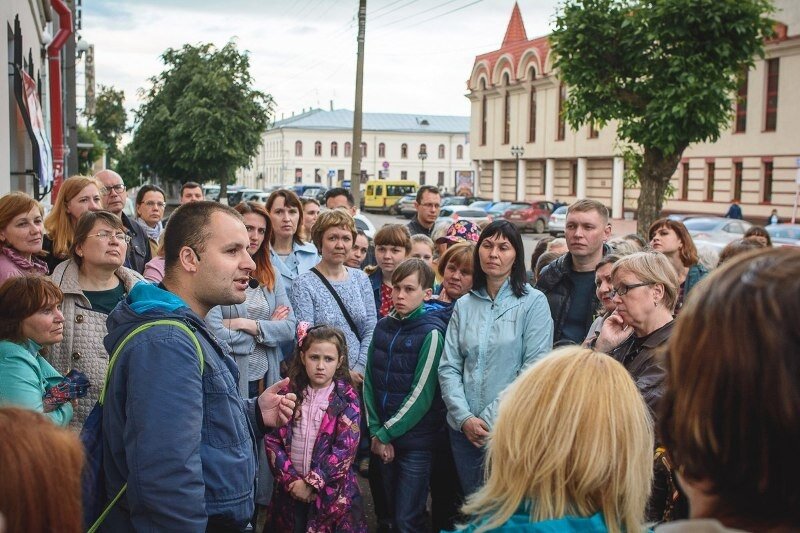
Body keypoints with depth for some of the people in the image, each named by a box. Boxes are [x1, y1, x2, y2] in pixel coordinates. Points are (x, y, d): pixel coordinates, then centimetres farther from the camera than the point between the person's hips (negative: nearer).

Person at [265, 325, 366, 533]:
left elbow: (345, 449, -13)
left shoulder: (347, 398, -6)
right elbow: (272, 440, -3)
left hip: (332, 491, -2)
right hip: (291, 488, 3)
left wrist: (312, 483, -15)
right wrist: (291, 479, -13)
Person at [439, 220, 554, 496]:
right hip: (464, 428, 4)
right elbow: (448, 368, 4)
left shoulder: (533, 302, -4)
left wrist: (490, 419, -13)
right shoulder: (464, 305, 7)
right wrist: (465, 418, -9)